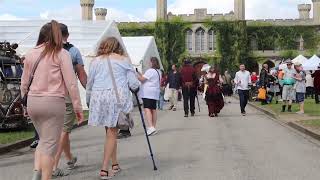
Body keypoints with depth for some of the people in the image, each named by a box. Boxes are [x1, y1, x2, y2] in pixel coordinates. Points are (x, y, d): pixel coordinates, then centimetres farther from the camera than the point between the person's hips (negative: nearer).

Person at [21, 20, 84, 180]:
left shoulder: (31, 53, 8)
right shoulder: (61, 54, -4)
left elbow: (24, 82, 14)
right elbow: (71, 84, -7)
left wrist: (24, 103, 26)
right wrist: (78, 107, -1)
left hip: (32, 101, 5)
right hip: (53, 102, -5)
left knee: (43, 140, 20)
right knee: (50, 144, 2)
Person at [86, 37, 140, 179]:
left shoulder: (96, 61, 12)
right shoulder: (124, 60, 8)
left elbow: (89, 84, 12)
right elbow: (134, 84, 5)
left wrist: (88, 102, 23)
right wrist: (137, 84, 27)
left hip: (99, 97, 2)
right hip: (118, 97, -2)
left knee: (110, 131, 13)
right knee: (112, 132, 1)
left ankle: (115, 165, 17)